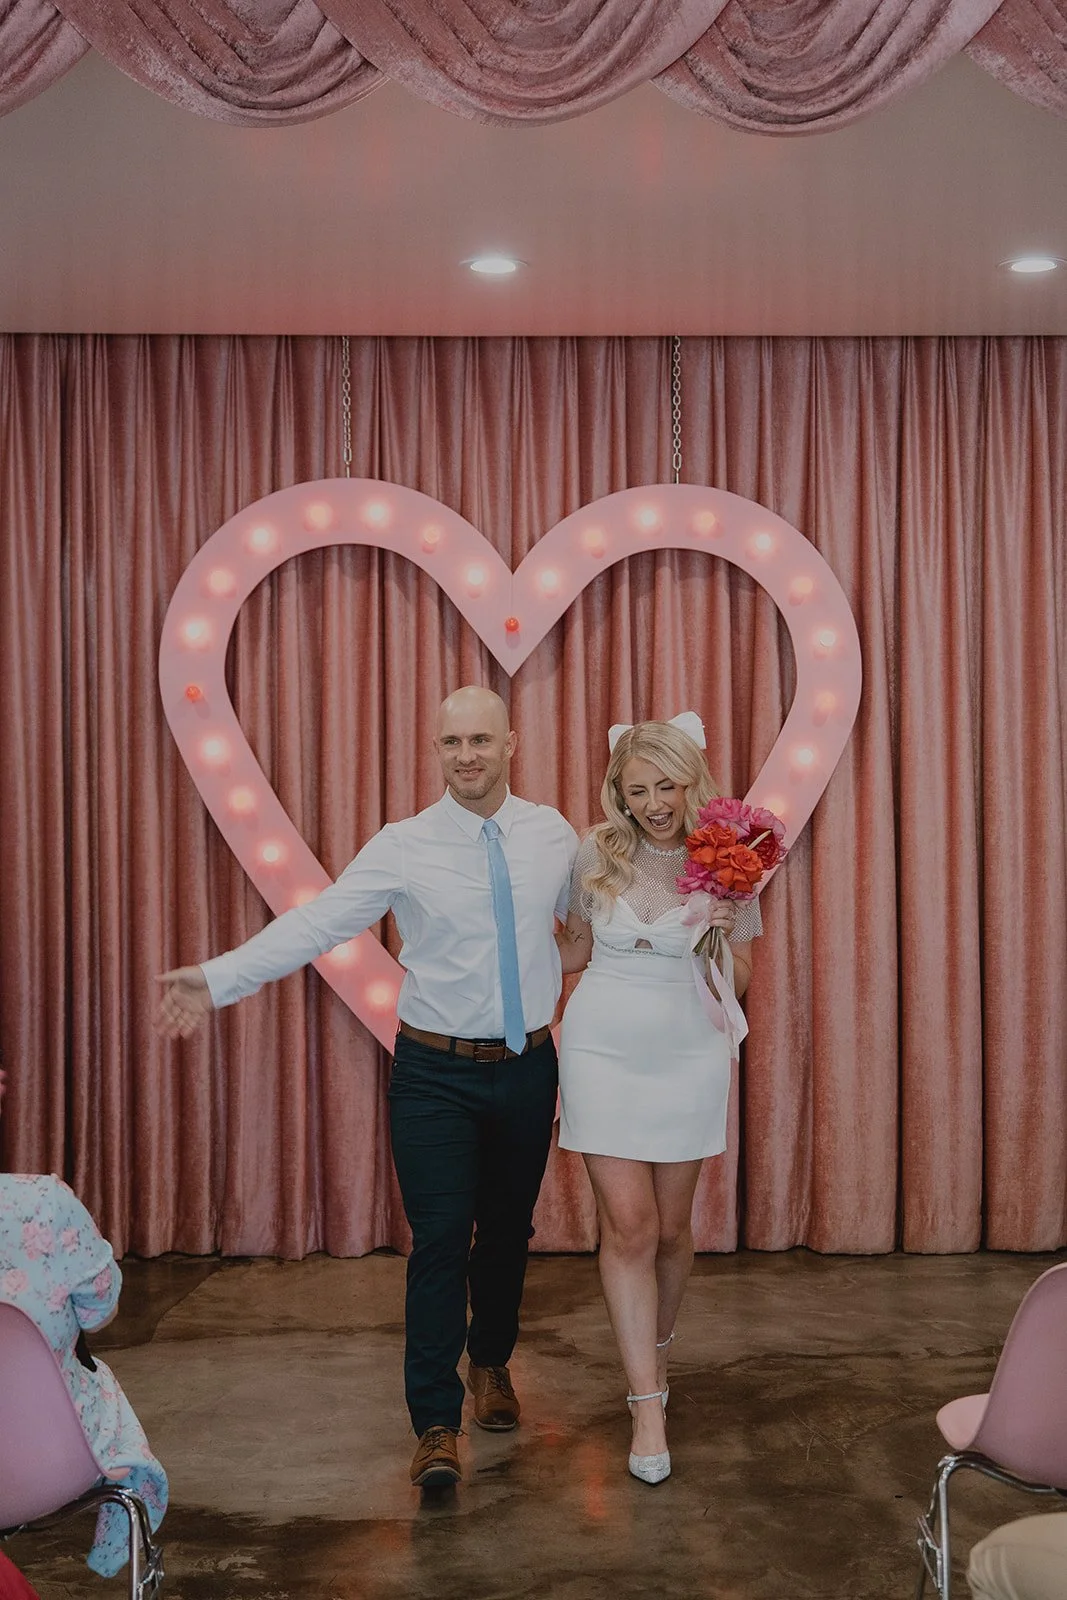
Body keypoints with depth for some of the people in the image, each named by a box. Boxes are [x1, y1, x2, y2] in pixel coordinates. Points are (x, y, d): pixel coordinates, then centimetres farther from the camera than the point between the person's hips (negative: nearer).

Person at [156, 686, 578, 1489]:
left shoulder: (555, 835, 0)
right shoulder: (403, 848, -9)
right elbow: (315, 924, -14)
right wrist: (219, 977, -22)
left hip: (527, 1068, 3)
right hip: (436, 1074, -3)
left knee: (508, 1230, 15)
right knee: (441, 1239, -6)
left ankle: (492, 1363, 41)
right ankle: (436, 1423, 8)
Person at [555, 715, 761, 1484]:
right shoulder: (597, 854, -4)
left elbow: (742, 980, 0)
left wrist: (722, 936, -18)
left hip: (688, 1059, 0)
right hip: (603, 1052, 0)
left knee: (670, 1225, 11)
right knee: (628, 1224, -5)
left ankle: (657, 1352, 38)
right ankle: (648, 1404, 4)